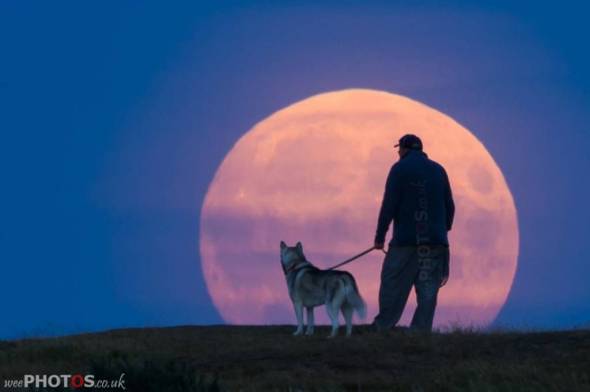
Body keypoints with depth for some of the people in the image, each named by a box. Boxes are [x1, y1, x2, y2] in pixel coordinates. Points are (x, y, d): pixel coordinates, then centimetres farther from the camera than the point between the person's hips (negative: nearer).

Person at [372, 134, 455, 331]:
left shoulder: (400, 169, -2)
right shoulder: (438, 170, 12)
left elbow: (388, 205, -7)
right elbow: (450, 207, 13)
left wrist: (379, 237, -3)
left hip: (405, 240, -4)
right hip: (436, 241, 4)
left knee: (392, 287, 2)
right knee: (428, 290, 2)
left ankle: (383, 327, 1)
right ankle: (421, 331, -3)